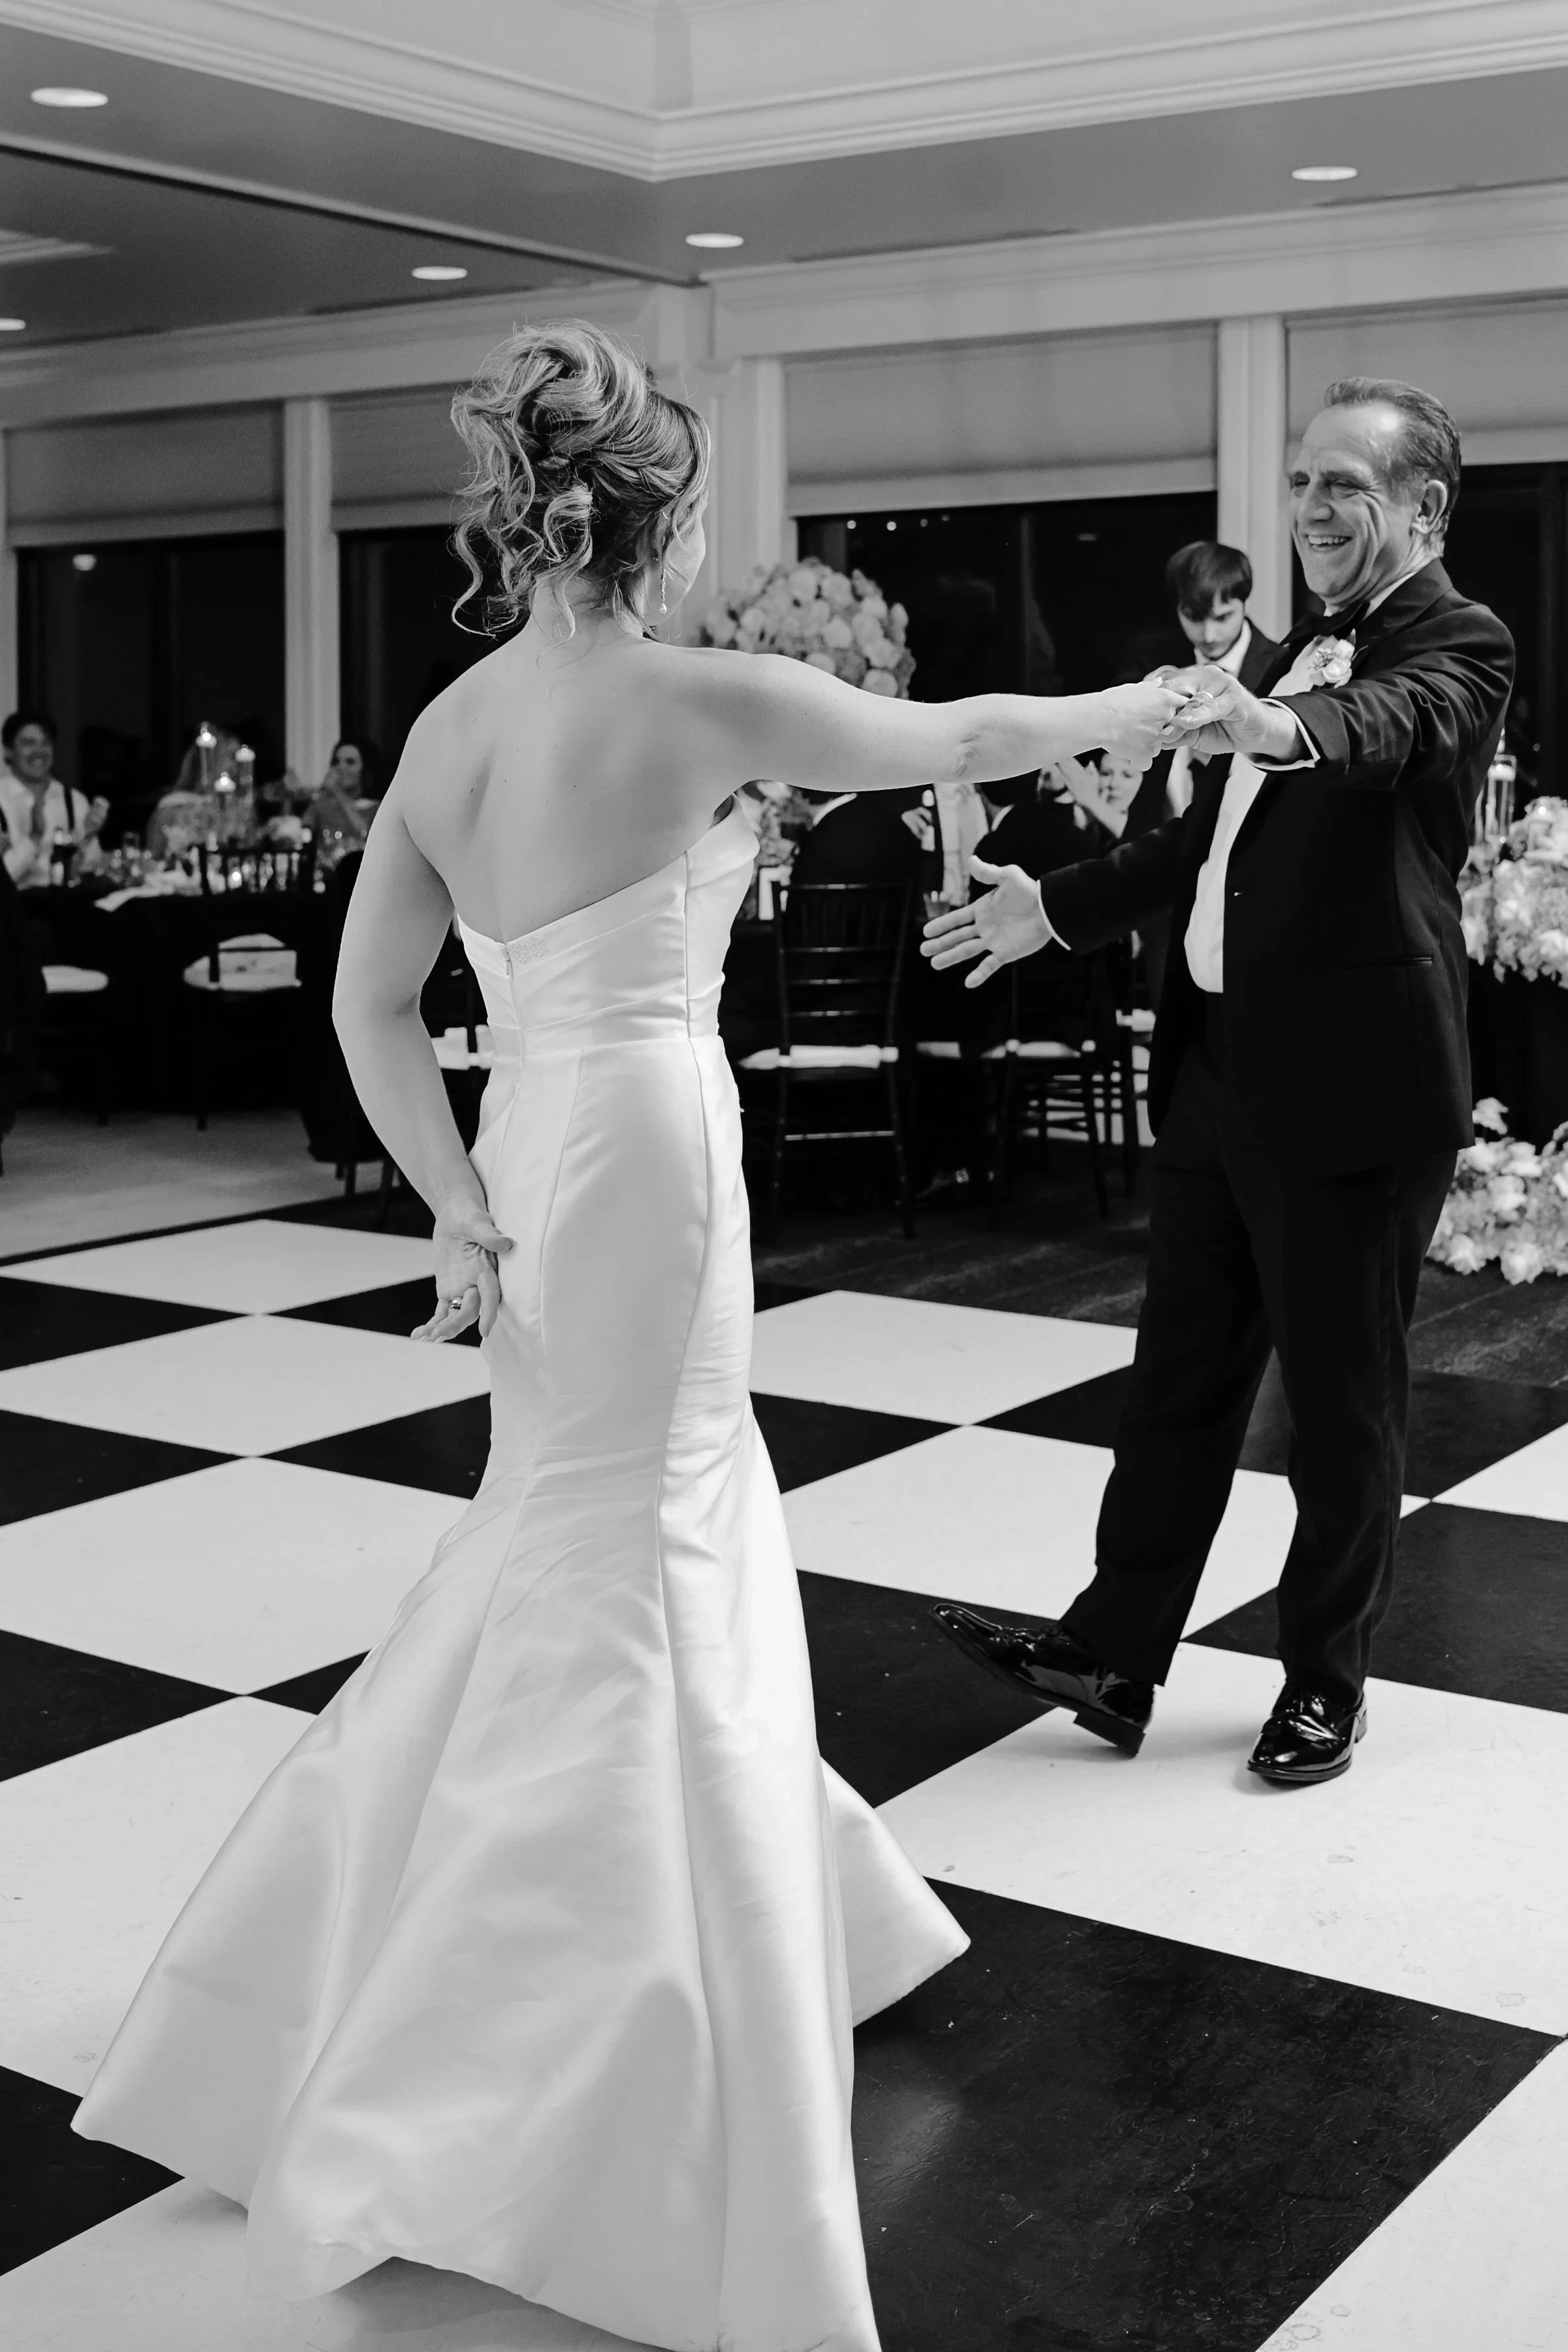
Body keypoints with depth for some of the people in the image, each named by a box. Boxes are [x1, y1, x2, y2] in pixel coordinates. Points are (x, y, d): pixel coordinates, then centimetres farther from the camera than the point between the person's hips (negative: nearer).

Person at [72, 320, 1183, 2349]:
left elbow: (370, 1003, 5)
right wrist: (1119, 714, 16)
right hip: (644, 1147, -7)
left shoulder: (446, 725, 6)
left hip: (532, 1148, 7)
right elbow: (949, 741, 0)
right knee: (621, 1590, 3)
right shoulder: (689, 697, -12)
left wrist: (457, 1203, 7)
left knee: (682, 1542, 22)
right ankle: (439, 2107, 12)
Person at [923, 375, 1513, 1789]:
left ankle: (1328, 1683, 21)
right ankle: (1112, 1657, 21)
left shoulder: (1457, 646, -8)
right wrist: (1058, 908, 22)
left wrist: (1278, 726, -53)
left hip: (1350, 1089, -8)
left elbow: (1388, 725, -32)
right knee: (1179, 1379, 12)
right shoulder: (1303, 654, 17)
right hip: (1221, 1072, 8)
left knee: (1344, 1402, 6)